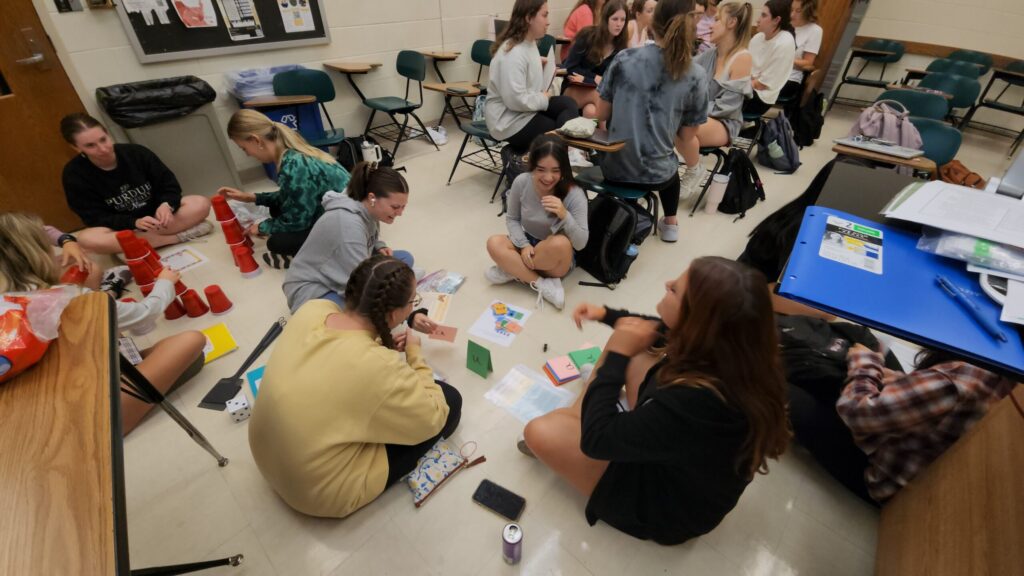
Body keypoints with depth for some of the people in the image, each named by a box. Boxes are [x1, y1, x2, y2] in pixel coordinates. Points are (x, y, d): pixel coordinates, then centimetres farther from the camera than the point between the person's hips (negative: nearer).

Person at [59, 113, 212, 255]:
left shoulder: (136, 152, -9)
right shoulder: (74, 173, -11)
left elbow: (169, 184, -5)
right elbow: (96, 219, -12)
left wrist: (167, 205, -28)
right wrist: (134, 222, -31)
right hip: (120, 228, 0)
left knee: (200, 204, -24)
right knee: (85, 239, -36)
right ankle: (177, 237, -34)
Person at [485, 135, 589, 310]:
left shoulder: (574, 195, -23)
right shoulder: (521, 182, -15)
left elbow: (581, 243, -22)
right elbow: (512, 219, -1)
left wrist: (564, 215, -39)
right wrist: (524, 245, -18)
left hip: (556, 261, -3)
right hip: (527, 244, 3)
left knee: (560, 243, -37)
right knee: (494, 243, -24)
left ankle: (513, 270, -14)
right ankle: (543, 285, -22)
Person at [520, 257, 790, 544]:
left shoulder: (693, 402, -44)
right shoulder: (725, 349, -20)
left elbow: (595, 439, -30)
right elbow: (667, 332, 6)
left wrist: (617, 354, -27)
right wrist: (606, 314, 4)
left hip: (668, 508, -6)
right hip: (674, 451, 7)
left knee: (539, 432, -14)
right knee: (631, 348, 1)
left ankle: (576, 419, 21)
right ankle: (578, 414, 14)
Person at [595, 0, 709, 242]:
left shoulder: (624, 59, -8)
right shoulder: (696, 76, -7)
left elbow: (601, 115, -1)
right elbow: (686, 136, 1)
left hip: (614, 166, 0)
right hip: (655, 174, 0)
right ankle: (670, 224, 45)